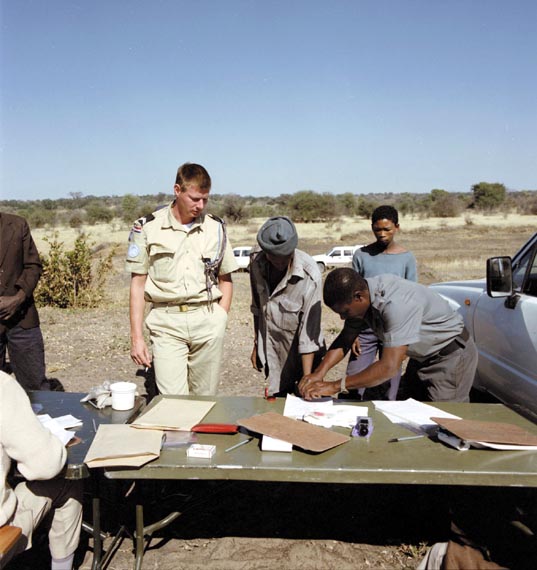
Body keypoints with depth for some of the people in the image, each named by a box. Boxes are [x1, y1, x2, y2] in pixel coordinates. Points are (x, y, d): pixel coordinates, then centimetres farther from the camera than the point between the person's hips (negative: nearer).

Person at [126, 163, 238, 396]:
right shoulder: (147, 228, 0)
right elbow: (138, 284, 3)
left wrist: (220, 321, 4)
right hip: (166, 323, -2)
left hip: (208, 320, 2)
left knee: (205, 400, 9)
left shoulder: (216, 228, 7)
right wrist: (136, 337, -1)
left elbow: (225, 279, 14)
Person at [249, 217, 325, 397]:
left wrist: (307, 377, -23)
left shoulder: (309, 274, -23)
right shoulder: (257, 265, -8)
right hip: (271, 351, 4)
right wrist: (257, 344, 15)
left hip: (301, 354, -4)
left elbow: (310, 327, -22)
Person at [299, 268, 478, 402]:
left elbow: (389, 367, -40)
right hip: (423, 355, 8)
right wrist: (319, 373, -18)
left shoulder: (396, 303, -38)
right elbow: (344, 340, -2)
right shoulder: (361, 292, -12)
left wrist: (335, 386, -36)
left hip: (452, 354, -8)